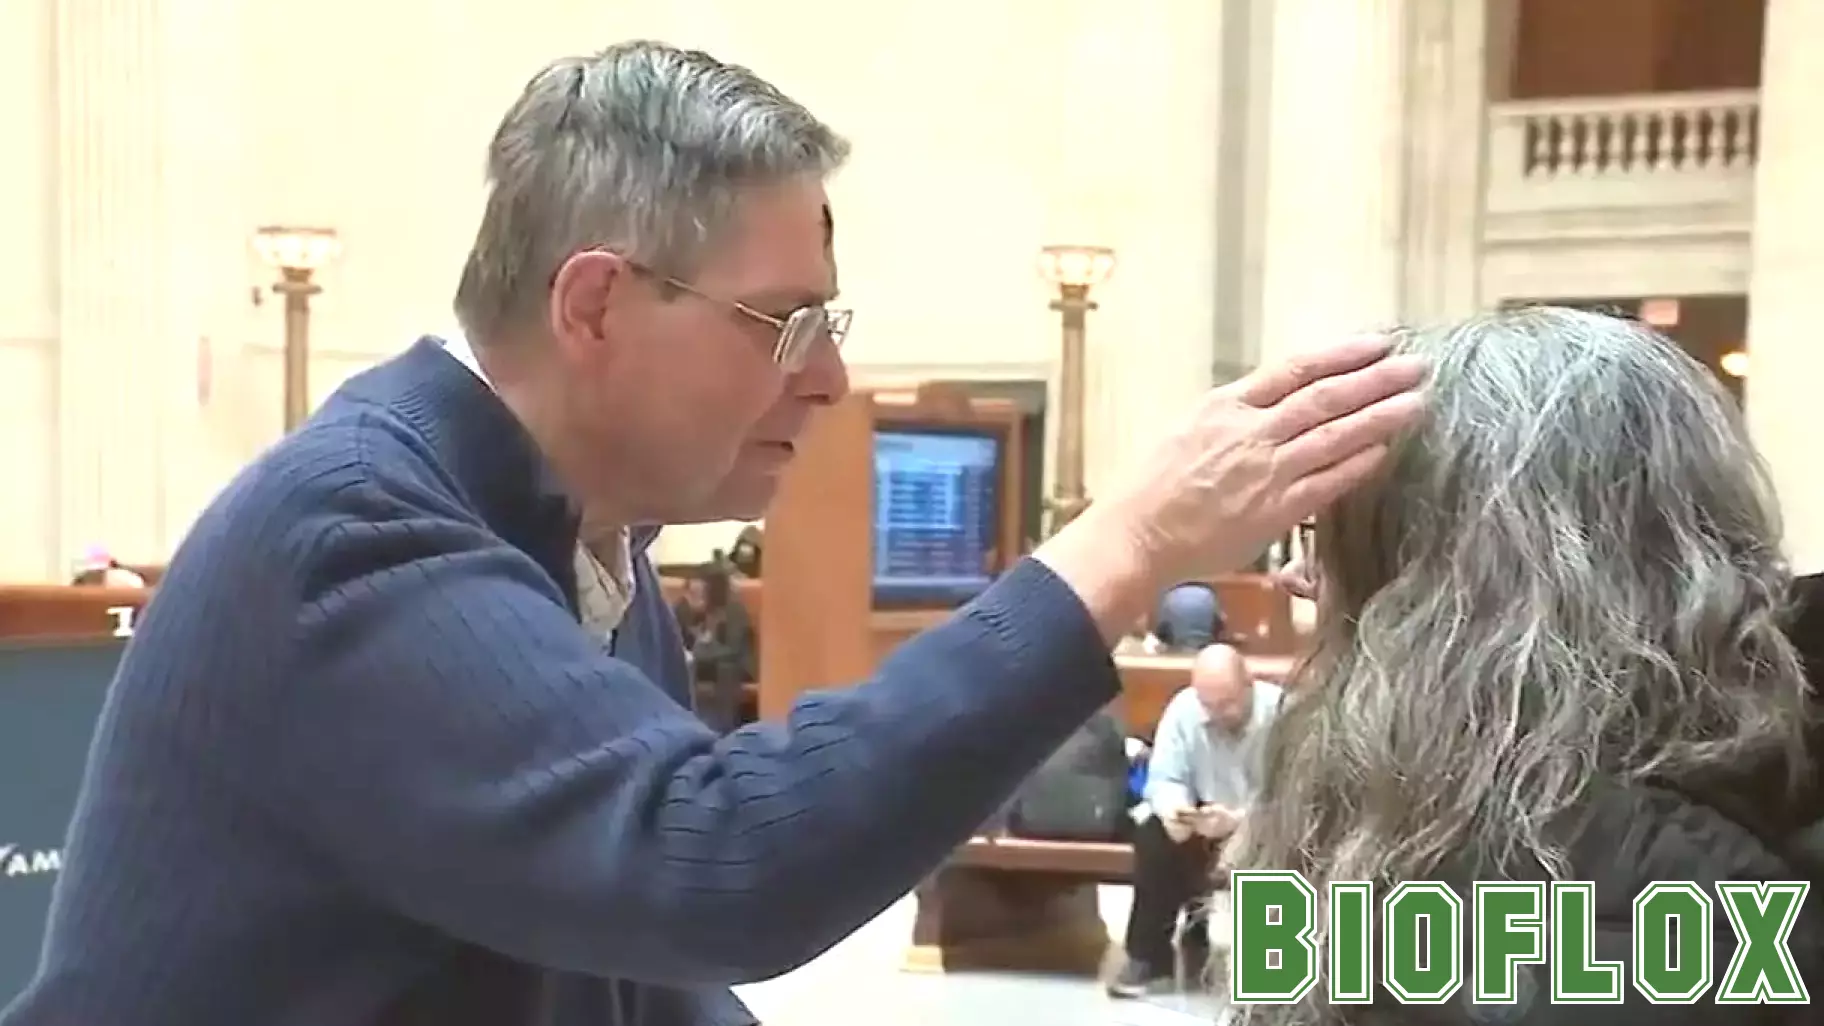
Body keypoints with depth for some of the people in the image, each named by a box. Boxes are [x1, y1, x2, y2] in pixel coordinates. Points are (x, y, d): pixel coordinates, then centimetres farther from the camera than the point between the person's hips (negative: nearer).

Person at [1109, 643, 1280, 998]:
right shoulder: (1182, 708, -14)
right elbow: (1164, 779, -10)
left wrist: (1237, 820, -44)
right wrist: (1175, 810, -34)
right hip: (1207, 816, 3)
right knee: (1153, 837, -23)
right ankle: (1148, 955, -10)